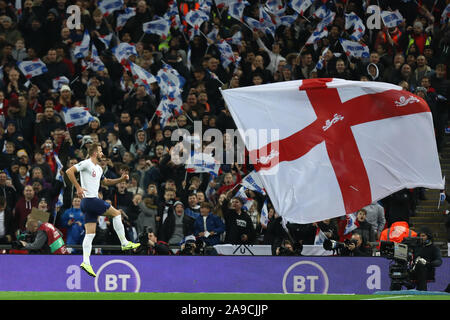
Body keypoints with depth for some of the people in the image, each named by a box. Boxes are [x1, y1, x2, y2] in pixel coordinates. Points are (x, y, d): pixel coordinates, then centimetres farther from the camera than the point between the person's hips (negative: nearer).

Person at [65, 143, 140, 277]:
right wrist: (78, 187, -20)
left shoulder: (98, 168, 21)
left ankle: (86, 262, -3)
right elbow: (69, 171, -16)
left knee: (90, 234, 3)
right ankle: (124, 243, 4)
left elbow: (106, 182, 34)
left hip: (93, 201, 9)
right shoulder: (86, 163, -8)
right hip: (90, 199, -9)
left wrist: (121, 179, 20)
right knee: (116, 213, -2)